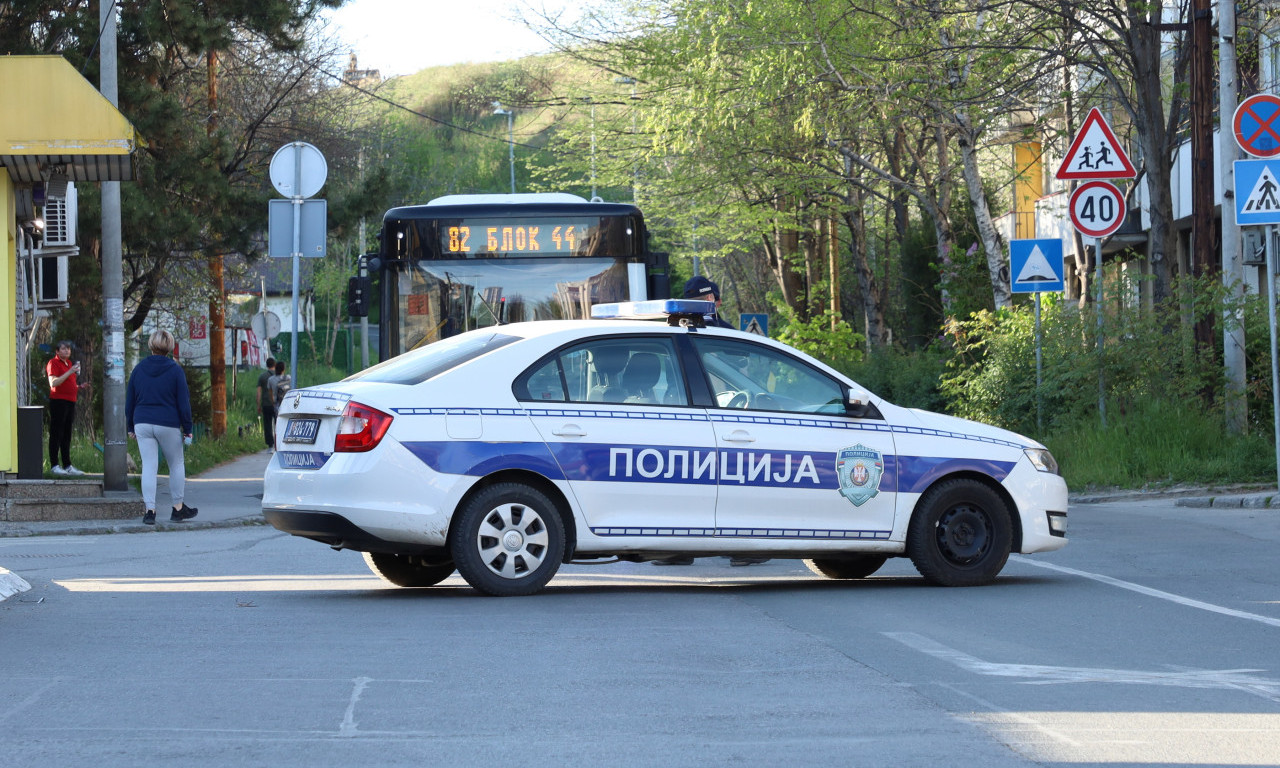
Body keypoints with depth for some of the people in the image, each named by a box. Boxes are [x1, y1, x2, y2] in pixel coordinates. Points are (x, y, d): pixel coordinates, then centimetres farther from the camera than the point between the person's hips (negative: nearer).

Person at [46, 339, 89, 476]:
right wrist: (70, 372, -23)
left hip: (70, 402, 9)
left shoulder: (69, 363, 20)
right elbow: (53, 383, -19)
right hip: (58, 402, -9)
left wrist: (80, 387, 12)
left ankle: (67, 465, 15)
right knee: (56, 435, -7)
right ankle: (54, 465, -6)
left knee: (66, 436, 11)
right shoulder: (53, 363, -7)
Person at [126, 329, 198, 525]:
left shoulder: (139, 369, 4)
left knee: (148, 466, 1)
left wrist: (131, 427, 17)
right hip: (168, 425, -2)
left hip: (142, 424, 2)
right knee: (176, 465, 13)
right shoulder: (175, 370, -4)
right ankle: (178, 508, 19)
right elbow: (183, 402, -4)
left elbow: (129, 401, 9)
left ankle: (150, 510, -6)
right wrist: (187, 428, 3)